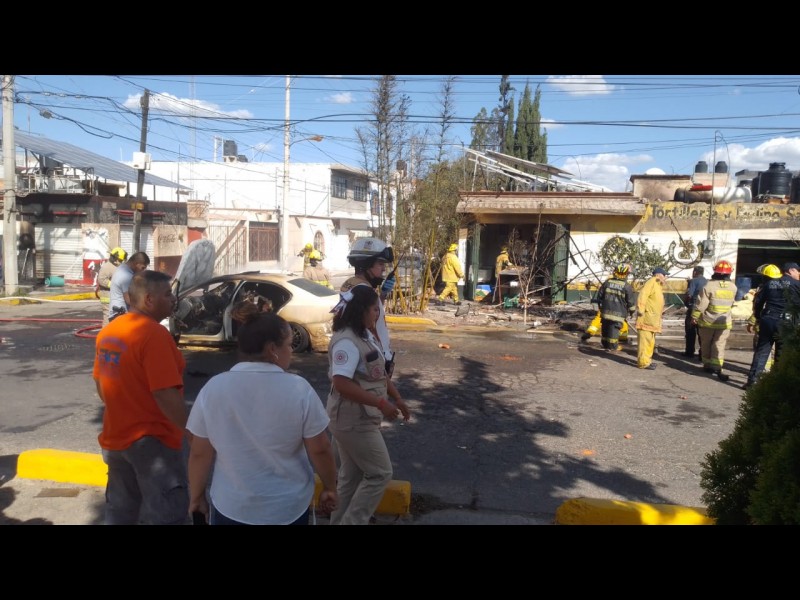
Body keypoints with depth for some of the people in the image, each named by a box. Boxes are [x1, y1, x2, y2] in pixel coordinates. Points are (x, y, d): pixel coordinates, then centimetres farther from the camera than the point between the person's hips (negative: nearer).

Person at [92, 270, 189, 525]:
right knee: (166, 513, 2)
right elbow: (165, 395, -26)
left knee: (120, 510, 22)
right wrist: (190, 431, -17)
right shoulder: (154, 334, -22)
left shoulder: (108, 331, 6)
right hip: (152, 439, -9)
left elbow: (100, 382, 16)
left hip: (116, 436, 9)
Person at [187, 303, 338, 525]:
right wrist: (330, 488, 6)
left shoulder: (213, 388, -10)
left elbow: (199, 453, -4)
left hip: (231, 509, 1)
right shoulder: (299, 389, -14)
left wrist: (197, 496, 10)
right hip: (290, 508, -1)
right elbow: (320, 450, -9)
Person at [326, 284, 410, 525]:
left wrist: (397, 398, 14)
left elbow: (379, 372, 19)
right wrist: (381, 404, -28)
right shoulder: (347, 341, -23)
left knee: (352, 475, 17)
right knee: (380, 473, 0)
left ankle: (340, 521, 29)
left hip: (360, 417, 10)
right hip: (353, 419, -10)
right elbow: (341, 383, -30)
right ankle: (352, 521, 11)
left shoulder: (366, 335, 9)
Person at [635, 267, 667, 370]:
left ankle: (646, 359, 23)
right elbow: (642, 295, -24)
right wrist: (640, 310, -28)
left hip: (653, 319, 11)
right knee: (645, 340, -11)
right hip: (646, 317, -11)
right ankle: (643, 362, -12)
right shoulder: (651, 282, -12)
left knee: (650, 340, 16)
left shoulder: (658, 285, 21)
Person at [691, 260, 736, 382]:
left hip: (708, 321, -2)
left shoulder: (709, 286, -14)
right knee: (719, 345, 1)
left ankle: (707, 365, 21)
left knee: (706, 344, 13)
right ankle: (717, 367, -12)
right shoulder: (733, 287, 1)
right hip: (724, 322, 2)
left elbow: (701, 304, -13)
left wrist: (694, 317, -3)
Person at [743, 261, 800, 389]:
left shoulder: (769, 283, 11)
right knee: (782, 354, 7)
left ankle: (752, 380, 3)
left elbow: (758, 302, 11)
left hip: (767, 320, 4)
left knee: (761, 351, 7)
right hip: (784, 323, -3)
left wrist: (753, 321, 16)